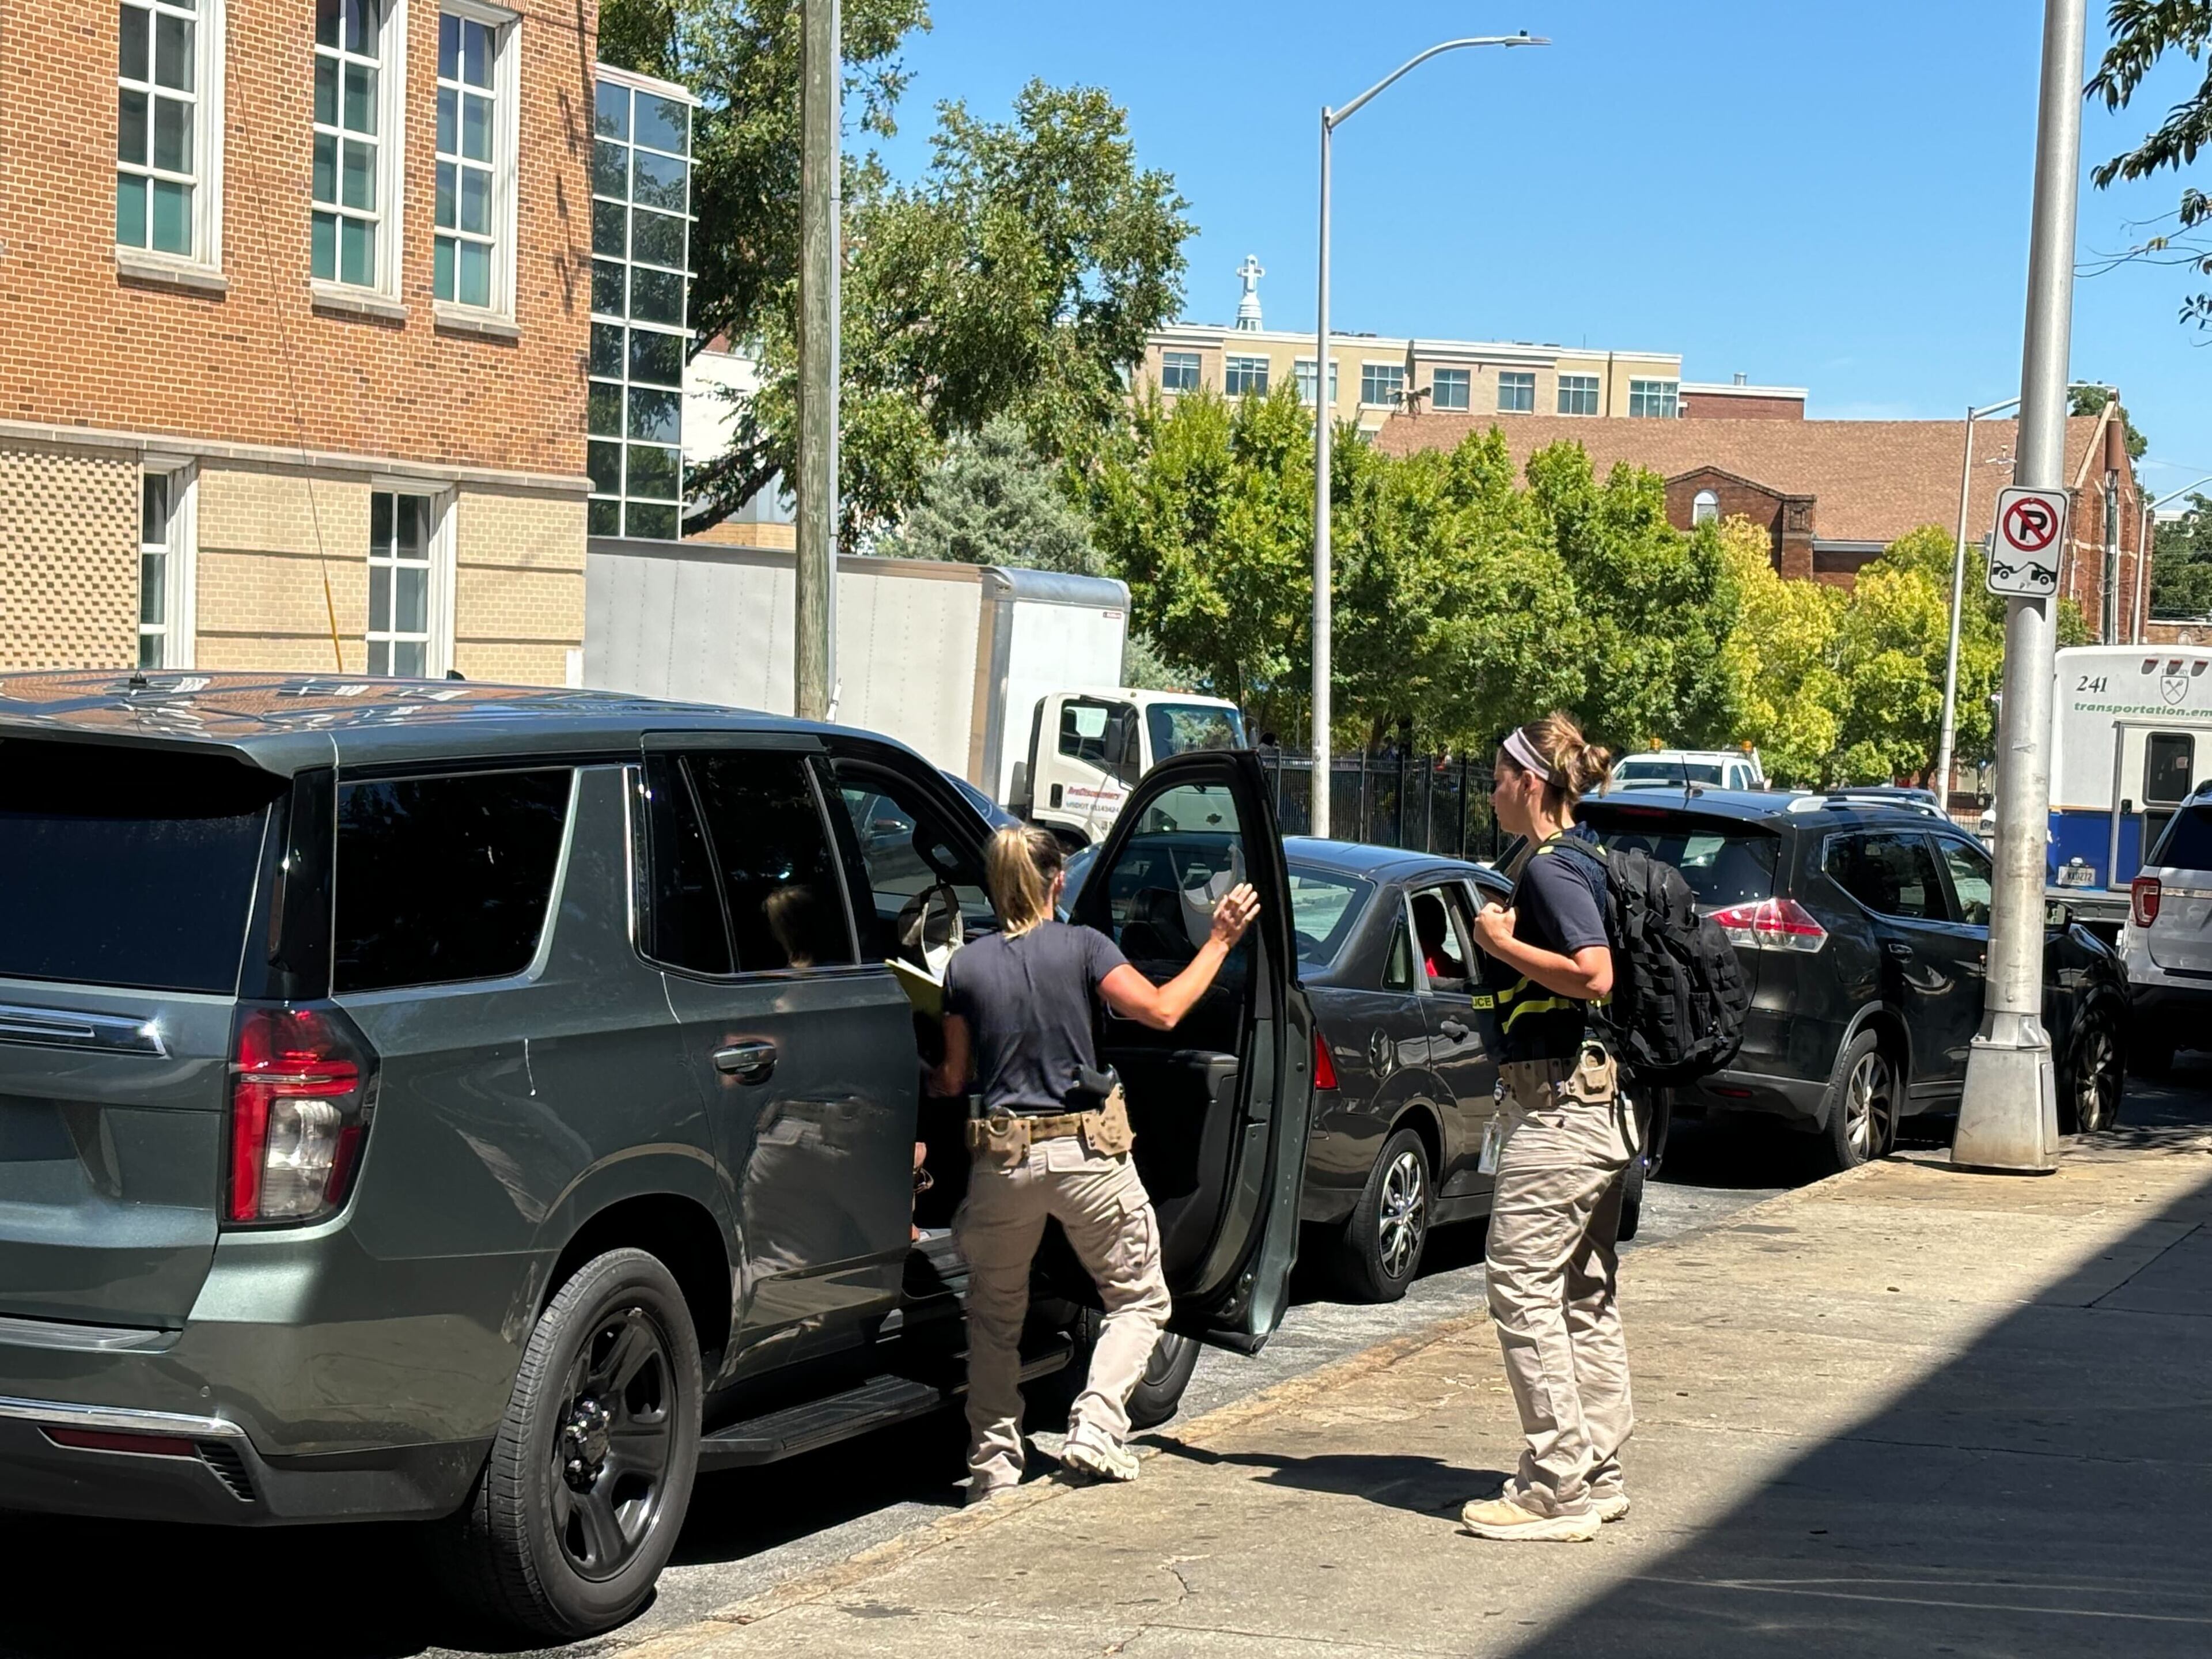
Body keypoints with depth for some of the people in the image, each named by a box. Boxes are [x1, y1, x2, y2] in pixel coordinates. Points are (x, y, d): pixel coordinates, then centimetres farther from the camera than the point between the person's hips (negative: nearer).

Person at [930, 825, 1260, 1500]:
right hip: (1088, 1151, -2)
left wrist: (919, 1086, 30)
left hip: (1004, 1158, 2)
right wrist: (1219, 941, 4)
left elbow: (953, 1078, 7)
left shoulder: (965, 967, 2)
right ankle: (1095, 1426, -4)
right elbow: (1162, 1011, -7)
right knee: (1140, 1298, 14)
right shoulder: (1082, 947, -5)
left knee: (994, 1313, 19)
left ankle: (992, 1460, 14)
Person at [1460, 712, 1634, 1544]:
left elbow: (1593, 974, -27)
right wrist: (1507, 940, 12)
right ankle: (1597, 1474, 20)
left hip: (1557, 1103, -11)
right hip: (1600, 1104, 11)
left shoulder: (1551, 868, -14)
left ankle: (1556, 1486, -6)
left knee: (1525, 1286, -7)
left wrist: (1502, 942, -16)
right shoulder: (1581, 861, 16)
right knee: (1584, 1295, 14)